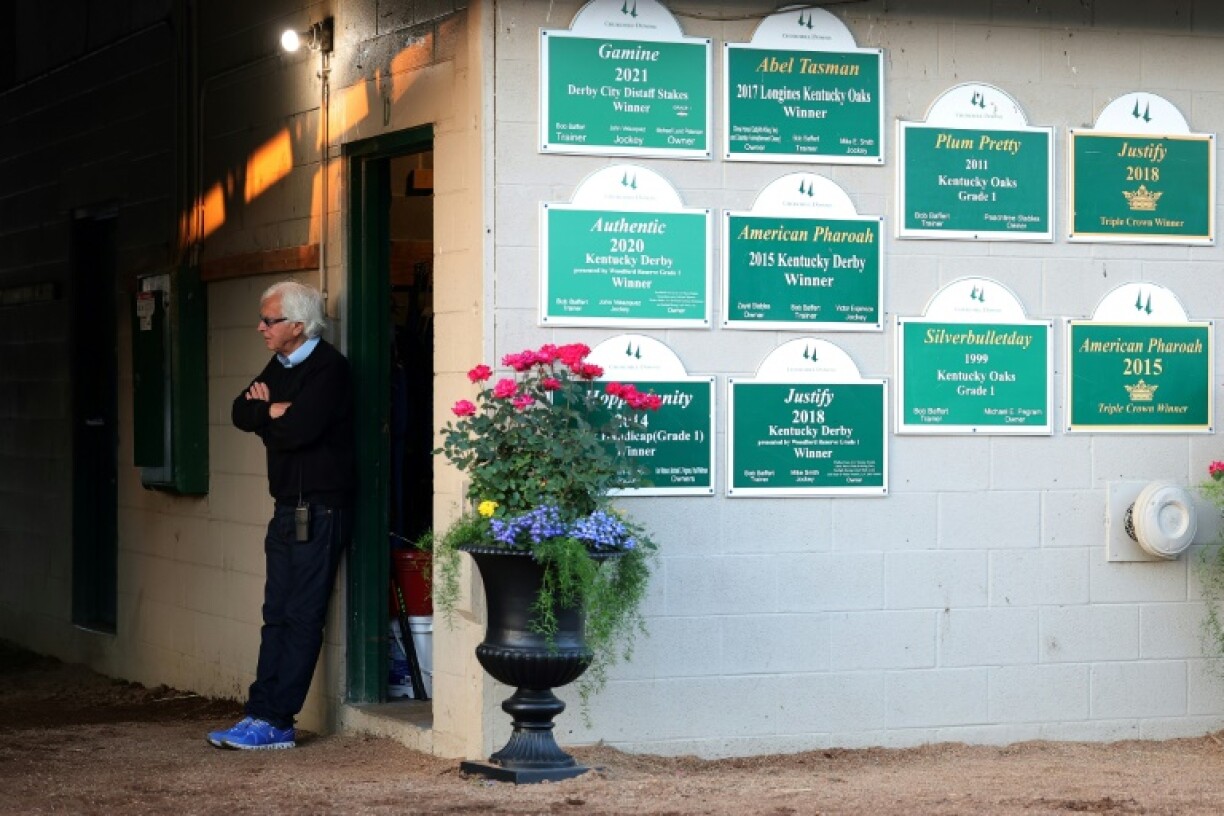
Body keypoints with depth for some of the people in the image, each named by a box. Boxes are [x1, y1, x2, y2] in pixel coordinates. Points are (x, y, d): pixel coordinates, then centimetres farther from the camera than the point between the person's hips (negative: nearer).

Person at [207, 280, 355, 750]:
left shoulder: (328, 368, -13)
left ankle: (273, 721, -5)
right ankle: (263, 716, 8)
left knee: (301, 619, -5)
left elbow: (300, 429, -24)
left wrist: (265, 416, -5)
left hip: (319, 511, -9)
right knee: (278, 616, 7)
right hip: (288, 509, 9)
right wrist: (274, 411, -10)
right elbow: (241, 412, 10)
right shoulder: (280, 366, 16)